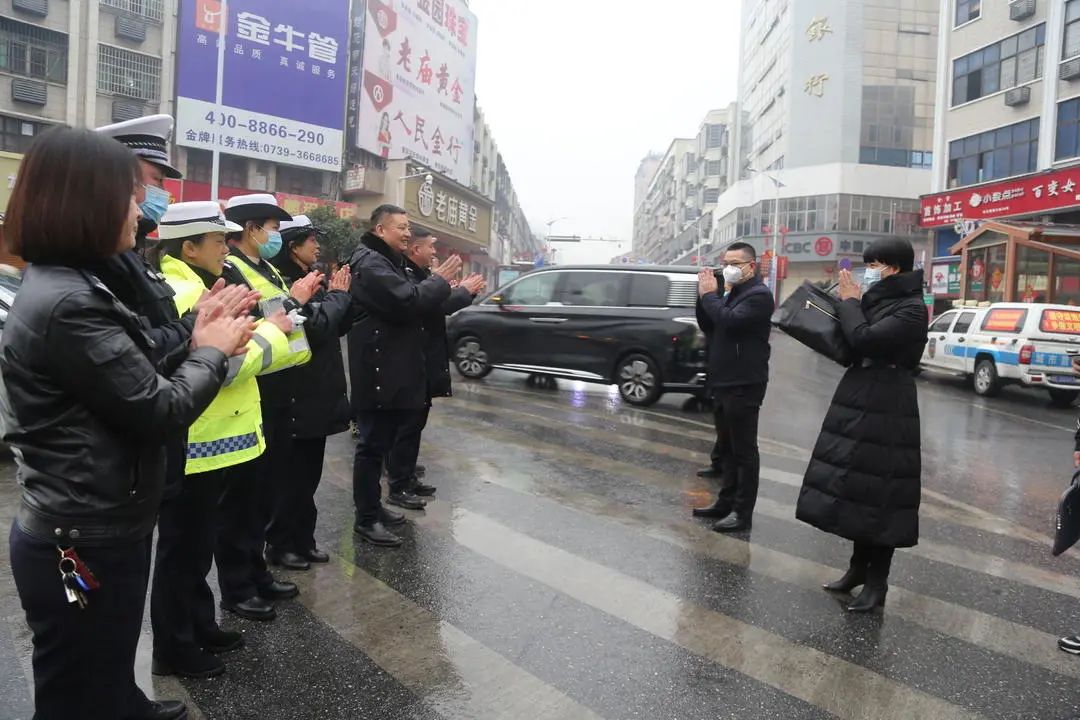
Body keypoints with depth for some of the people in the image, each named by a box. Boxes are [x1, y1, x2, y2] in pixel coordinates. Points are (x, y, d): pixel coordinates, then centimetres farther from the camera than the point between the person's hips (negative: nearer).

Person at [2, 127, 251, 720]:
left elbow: (132, 381, 11)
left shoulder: (60, 287, 8)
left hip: (88, 530, 10)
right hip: (86, 544, -10)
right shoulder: (68, 304, -25)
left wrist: (195, 336, 3)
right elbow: (160, 411, -23)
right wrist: (212, 350, -7)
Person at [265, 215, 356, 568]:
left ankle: (303, 539, 25)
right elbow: (317, 327, -24)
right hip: (298, 395, -9)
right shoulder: (285, 284, -14)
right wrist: (337, 294, -10)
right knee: (294, 475, 1)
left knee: (309, 473, 15)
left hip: (318, 393, 9)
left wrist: (340, 294, -1)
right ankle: (280, 543, 14)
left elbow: (339, 326, 13)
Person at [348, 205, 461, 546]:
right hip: (379, 372, -11)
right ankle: (366, 518, 7)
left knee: (380, 443, 17)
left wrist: (437, 284, 6)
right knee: (372, 445, -2)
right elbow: (407, 302, -25)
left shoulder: (390, 262, 20)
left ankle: (373, 506, 28)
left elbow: (410, 301, 19)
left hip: (392, 371, 11)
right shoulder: (371, 263, -15)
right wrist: (440, 281, -12)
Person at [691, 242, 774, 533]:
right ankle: (726, 502, 24)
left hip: (744, 386, -9)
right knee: (727, 448, 15)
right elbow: (708, 327, 15)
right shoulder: (731, 293, 17)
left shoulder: (759, 294, -11)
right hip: (722, 383, 9)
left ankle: (742, 512, 2)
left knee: (744, 451, -3)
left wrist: (709, 294, -12)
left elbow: (730, 321, -26)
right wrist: (705, 294, 2)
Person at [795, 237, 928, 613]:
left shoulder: (911, 309, -12)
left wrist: (849, 302, -8)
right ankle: (859, 567, 27)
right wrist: (851, 303, 2)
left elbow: (863, 340, -24)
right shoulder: (877, 300, 13)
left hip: (887, 409, -9)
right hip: (859, 401, 9)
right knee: (856, 488, 14)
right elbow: (847, 346, 13)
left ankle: (877, 582, 8)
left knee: (880, 495, -2)